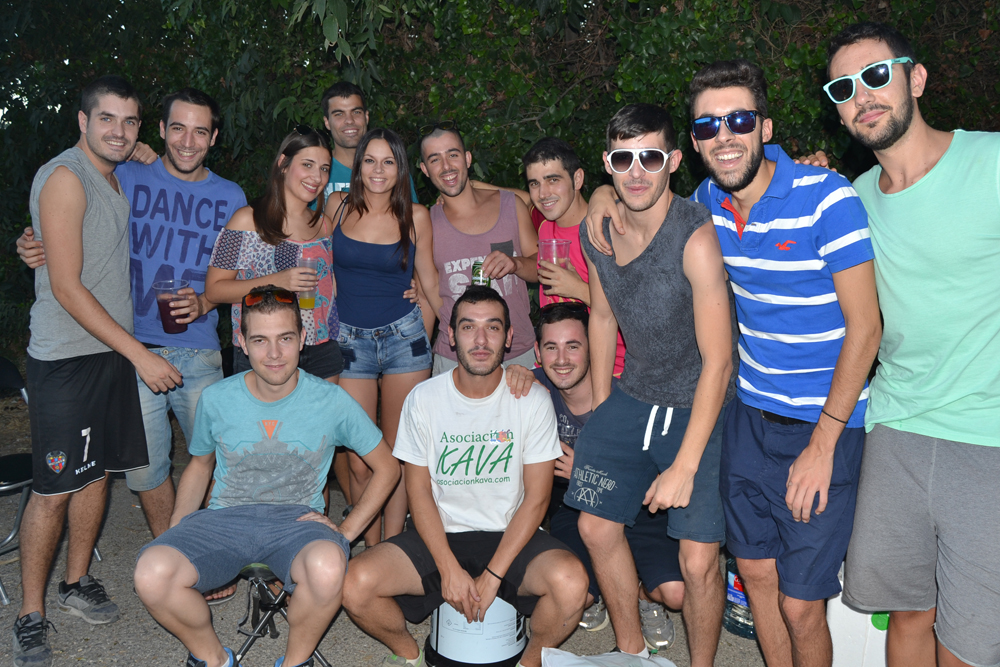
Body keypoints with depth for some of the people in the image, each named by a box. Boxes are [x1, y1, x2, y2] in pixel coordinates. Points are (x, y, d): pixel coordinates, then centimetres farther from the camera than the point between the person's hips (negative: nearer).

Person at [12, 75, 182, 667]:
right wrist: (140, 354, -19)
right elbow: (66, 287, -18)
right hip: (66, 358, -8)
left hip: (113, 350, 8)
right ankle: (31, 616, 13)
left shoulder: (115, 176, 12)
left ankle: (78, 583, 31)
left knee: (97, 471, 15)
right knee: (54, 488, -2)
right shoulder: (64, 178, -14)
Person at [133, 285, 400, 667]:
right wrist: (175, 533, 6)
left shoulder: (332, 402, -5)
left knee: (327, 568, -38)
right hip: (225, 519, 2)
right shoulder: (216, 400, 1)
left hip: (297, 520, -2)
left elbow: (387, 468, 6)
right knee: (152, 573, -29)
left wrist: (346, 531, -3)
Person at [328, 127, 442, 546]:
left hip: (404, 337, 0)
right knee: (360, 461, 0)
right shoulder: (338, 206, 3)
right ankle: (370, 551, 16)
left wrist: (429, 337, 12)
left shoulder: (415, 216, 1)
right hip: (350, 340, 1)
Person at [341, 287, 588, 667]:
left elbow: (536, 497, -7)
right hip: (439, 536, 1)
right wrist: (449, 570, -13)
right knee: (356, 584, -22)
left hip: (510, 536, -1)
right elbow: (419, 491, -2)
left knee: (571, 582, -30)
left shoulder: (532, 400, -7)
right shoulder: (423, 398, -3)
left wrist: (491, 576, -14)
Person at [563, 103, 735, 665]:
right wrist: (600, 409, 14)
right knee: (597, 526, 9)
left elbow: (718, 362, -24)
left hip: (699, 408, -6)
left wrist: (684, 466, -24)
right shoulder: (597, 230, -4)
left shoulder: (695, 236, -24)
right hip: (632, 398, 6)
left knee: (699, 559, -10)